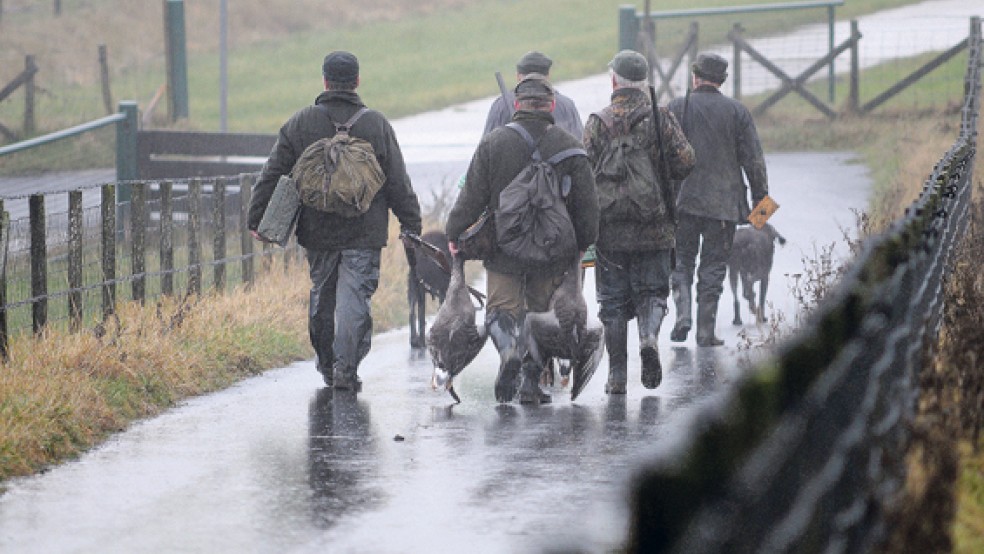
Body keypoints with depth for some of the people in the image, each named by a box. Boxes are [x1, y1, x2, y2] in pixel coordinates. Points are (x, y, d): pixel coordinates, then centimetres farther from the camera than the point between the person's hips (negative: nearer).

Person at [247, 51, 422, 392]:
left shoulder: (301, 123, 0)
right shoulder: (376, 125, -2)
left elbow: (272, 175, 1)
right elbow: (398, 184, 1)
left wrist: (257, 219, 6)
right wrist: (411, 224, 9)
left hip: (317, 232, 2)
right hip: (364, 234, -2)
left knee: (322, 296, 15)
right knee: (354, 299, -2)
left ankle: (327, 368, 24)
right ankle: (346, 370, -12)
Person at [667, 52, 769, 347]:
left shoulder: (676, 108, -2)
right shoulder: (737, 112, 0)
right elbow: (753, 160, 1)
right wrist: (760, 198, 9)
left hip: (682, 199, 0)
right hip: (724, 202, 0)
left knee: (681, 261, 13)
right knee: (713, 267, 6)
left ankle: (683, 315, -7)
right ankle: (706, 331, 4)